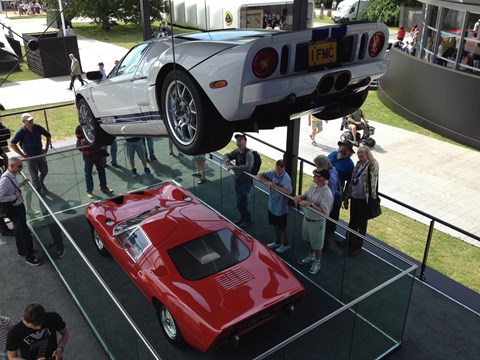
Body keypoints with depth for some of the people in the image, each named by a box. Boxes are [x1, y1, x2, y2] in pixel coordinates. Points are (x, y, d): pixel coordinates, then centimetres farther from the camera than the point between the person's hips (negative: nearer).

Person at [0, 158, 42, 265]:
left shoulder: (12, 176, -1)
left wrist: (21, 184, 6)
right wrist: (15, 196, -23)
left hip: (19, 206, 9)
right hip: (14, 210, -9)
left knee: (19, 231, 27)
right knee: (26, 234, 1)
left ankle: (22, 250, 48)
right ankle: (29, 257, 17)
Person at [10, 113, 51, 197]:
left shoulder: (38, 127, -8)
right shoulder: (21, 131, -18)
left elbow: (48, 136, 7)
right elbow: (12, 144, -16)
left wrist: (46, 148, 3)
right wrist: (22, 155, -15)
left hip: (41, 154, 4)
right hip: (30, 157, -4)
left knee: (44, 171, 21)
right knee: (35, 176, 7)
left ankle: (41, 183, 52)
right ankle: (39, 192, 24)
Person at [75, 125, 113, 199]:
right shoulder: (79, 128, -7)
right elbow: (81, 142, -13)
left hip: (98, 152, 4)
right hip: (88, 154, -4)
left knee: (101, 170, 14)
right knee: (88, 172, 4)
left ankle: (103, 187, 29)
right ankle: (89, 191, 15)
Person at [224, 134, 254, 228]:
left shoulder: (249, 154, -24)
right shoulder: (237, 151, -1)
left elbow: (248, 167, -38)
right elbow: (226, 155, 13)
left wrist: (232, 167, -35)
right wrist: (227, 160, -12)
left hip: (246, 181, -7)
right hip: (237, 179, 7)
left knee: (240, 204, -1)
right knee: (240, 201, 20)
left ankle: (248, 220, 20)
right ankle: (243, 217, 39)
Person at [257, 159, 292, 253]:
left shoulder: (286, 178, -27)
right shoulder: (272, 173, -7)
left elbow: (289, 191, -42)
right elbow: (259, 176, -1)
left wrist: (275, 186, -34)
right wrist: (267, 182, -19)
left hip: (281, 208, -7)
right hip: (272, 205, 7)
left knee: (283, 227, 13)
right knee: (275, 224, 25)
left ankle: (286, 244, 35)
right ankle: (277, 242, 45)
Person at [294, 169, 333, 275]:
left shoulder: (327, 194, -29)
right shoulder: (313, 186, -5)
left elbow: (324, 212, -33)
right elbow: (306, 195, 10)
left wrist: (310, 204, -37)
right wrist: (299, 197, -13)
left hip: (317, 222, -8)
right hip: (307, 218, 8)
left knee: (316, 245, 14)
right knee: (309, 240, 28)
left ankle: (317, 263, 37)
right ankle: (310, 257, 52)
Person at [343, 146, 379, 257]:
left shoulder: (372, 165, -13)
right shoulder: (358, 164, 7)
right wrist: (347, 197, 15)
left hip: (364, 199, -6)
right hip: (354, 197, 6)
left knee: (362, 223, 8)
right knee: (352, 221, 20)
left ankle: (358, 246, 21)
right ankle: (349, 241, 37)